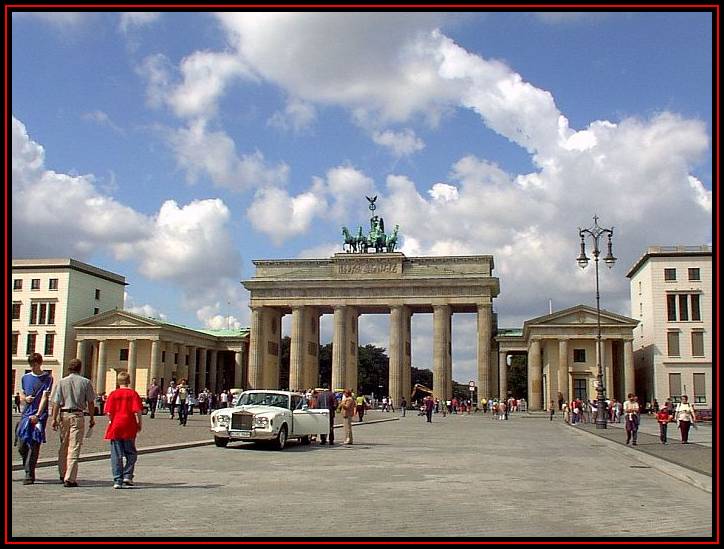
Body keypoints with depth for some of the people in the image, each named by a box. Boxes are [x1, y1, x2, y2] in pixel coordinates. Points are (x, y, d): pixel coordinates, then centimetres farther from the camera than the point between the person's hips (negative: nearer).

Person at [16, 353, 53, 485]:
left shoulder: (47, 378, -1)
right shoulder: (25, 378, 13)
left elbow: (44, 397, -9)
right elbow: (21, 396, 22)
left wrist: (37, 415, -19)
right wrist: (25, 398, -3)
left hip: (39, 416, -4)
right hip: (26, 414, 4)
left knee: (34, 445, -6)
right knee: (21, 445, 1)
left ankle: (30, 475, -2)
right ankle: (28, 467, 24)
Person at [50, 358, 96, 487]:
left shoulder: (62, 382, 2)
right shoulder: (85, 382, -1)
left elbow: (56, 402, -2)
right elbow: (90, 402, 0)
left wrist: (54, 419, 1)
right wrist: (92, 418, 9)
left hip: (64, 414, 3)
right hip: (78, 415, -2)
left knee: (63, 446, 17)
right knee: (74, 448, -3)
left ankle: (63, 474, 29)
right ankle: (69, 479, -7)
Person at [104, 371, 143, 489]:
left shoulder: (113, 394, 1)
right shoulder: (133, 393, -3)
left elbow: (108, 412, -4)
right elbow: (137, 411, -10)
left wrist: (111, 422, 13)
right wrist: (139, 423, 2)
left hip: (115, 427, 1)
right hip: (129, 427, -1)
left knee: (116, 455, 5)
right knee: (131, 453, 14)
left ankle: (117, 480, 4)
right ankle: (127, 475, 3)